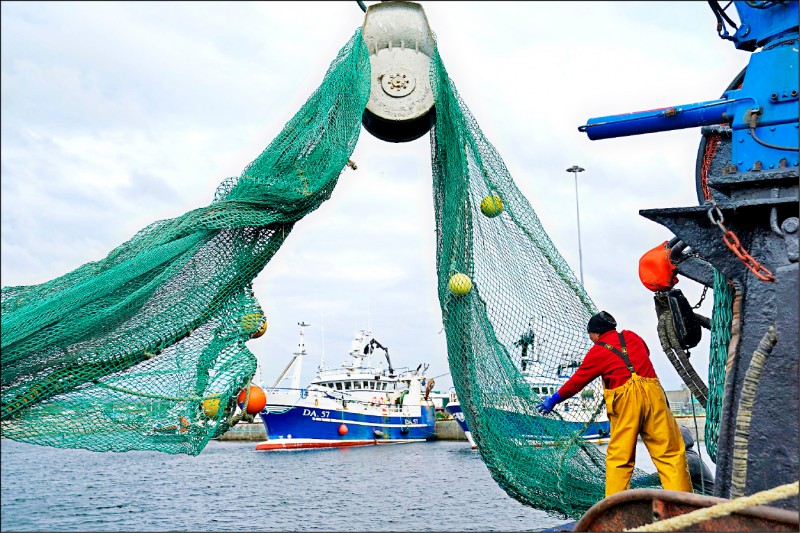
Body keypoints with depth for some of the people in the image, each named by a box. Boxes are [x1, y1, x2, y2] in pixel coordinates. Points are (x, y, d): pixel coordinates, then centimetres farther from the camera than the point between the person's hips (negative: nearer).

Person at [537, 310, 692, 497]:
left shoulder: (597, 352, 8)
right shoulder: (631, 336, 17)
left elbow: (577, 381, 15)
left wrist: (554, 400, 27)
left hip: (624, 400, -2)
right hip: (653, 392, 3)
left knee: (618, 457, 5)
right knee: (669, 451, 1)